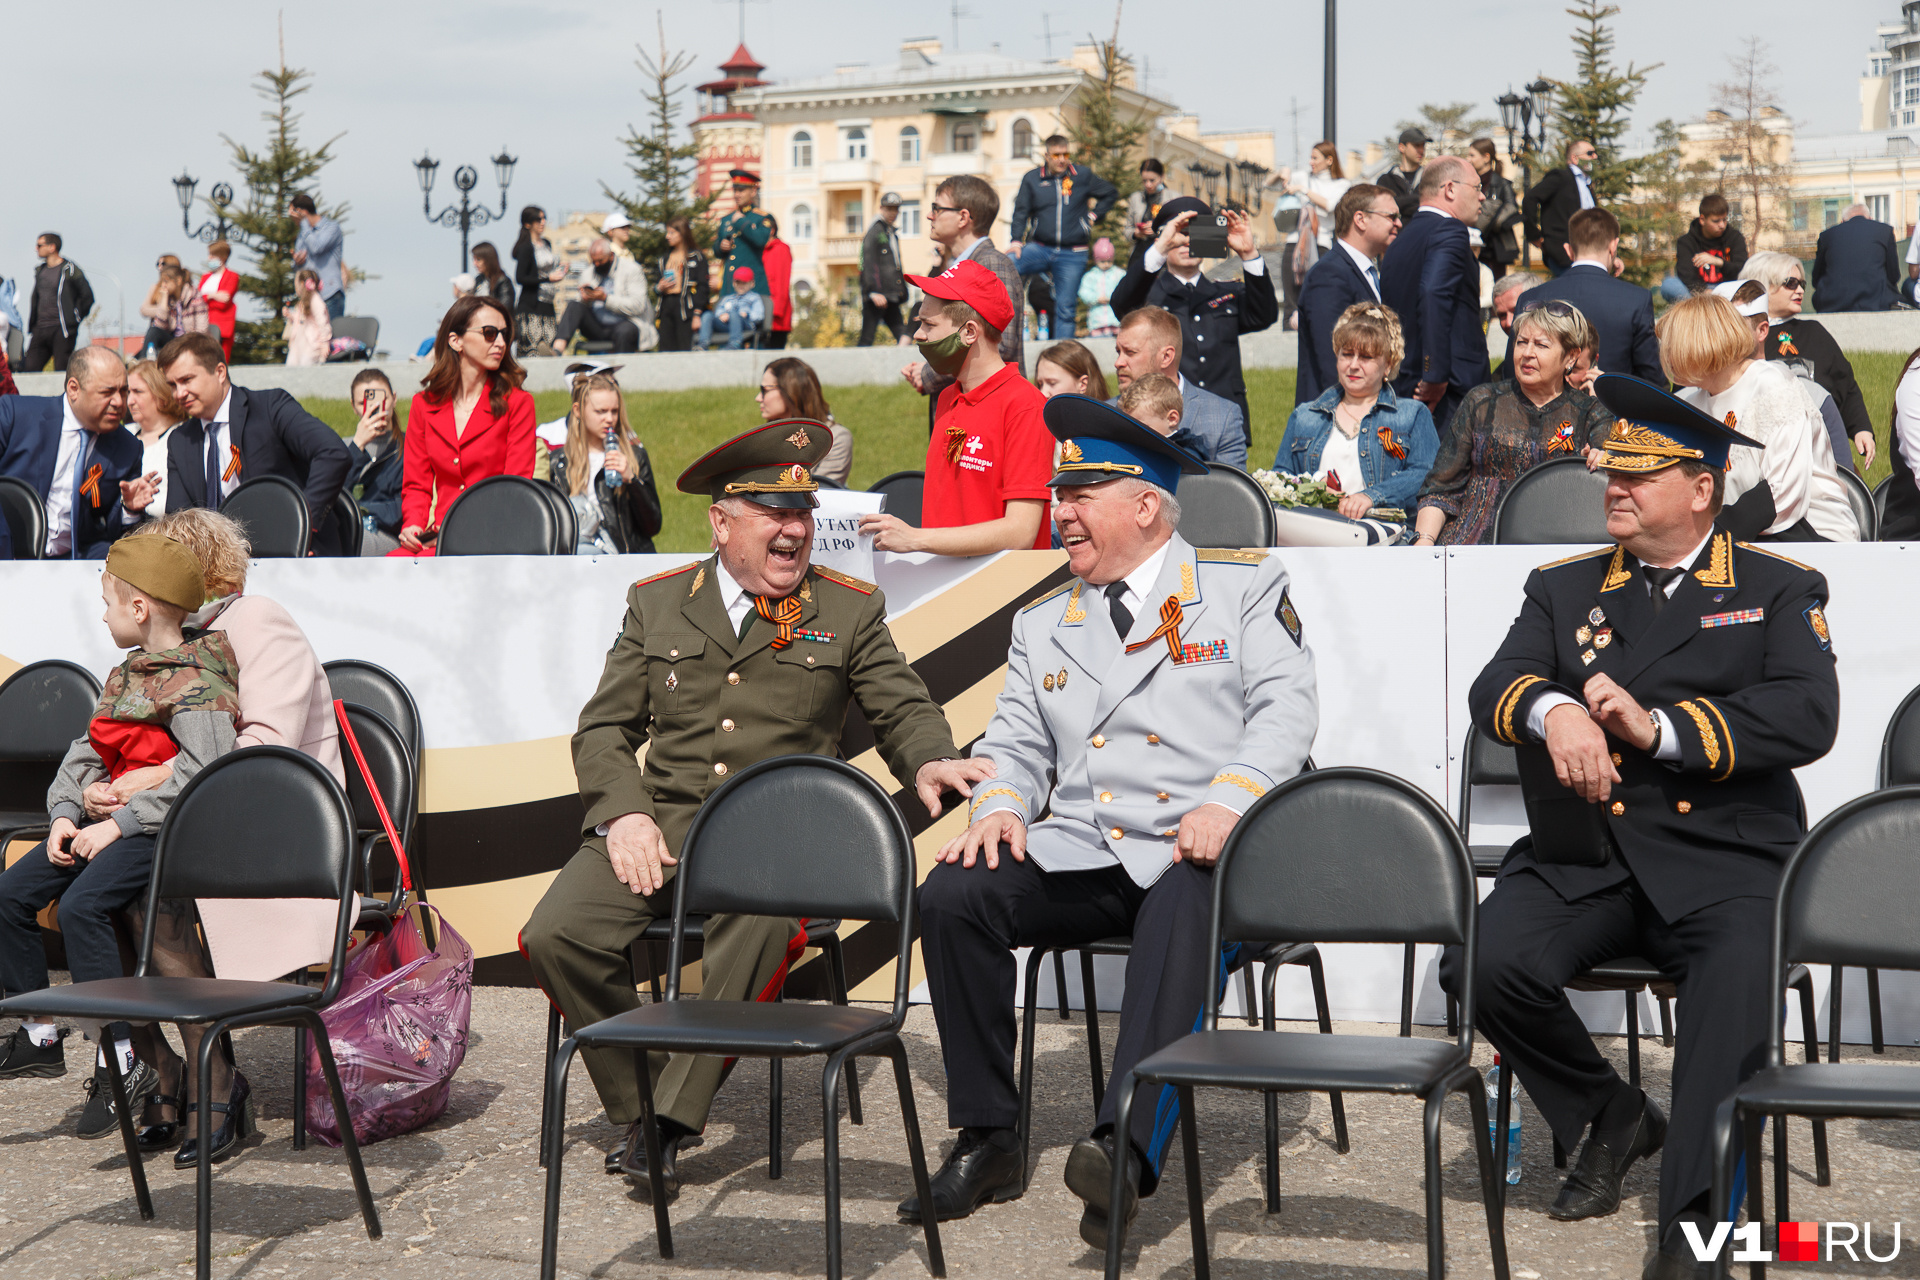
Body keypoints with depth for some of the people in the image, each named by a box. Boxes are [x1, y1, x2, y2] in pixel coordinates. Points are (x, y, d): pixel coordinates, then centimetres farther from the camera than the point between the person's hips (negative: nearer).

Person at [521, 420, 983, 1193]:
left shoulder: (851, 611, 11)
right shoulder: (656, 604, 14)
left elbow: (904, 710, 10)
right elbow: (604, 728, 13)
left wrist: (928, 760, -14)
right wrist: (624, 812, -6)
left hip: (779, 834, -2)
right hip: (662, 825, 2)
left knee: (756, 937, -36)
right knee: (557, 934, -21)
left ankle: (671, 1121, -20)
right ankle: (635, 1109, -2)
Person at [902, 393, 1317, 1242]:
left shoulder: (1245, 586, 10)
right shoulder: (1042, 623, 23)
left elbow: (1286, 708, -2)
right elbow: (1016, 743, 19)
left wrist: (1227, 801, -19)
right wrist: (1000, 807, -5)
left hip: (1198, 853, -4)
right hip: (1077, 854, 4)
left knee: (1184, 919, -39)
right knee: (950, 896, -21)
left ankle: (1127, 1149, -46)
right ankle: (988, 1138, -11)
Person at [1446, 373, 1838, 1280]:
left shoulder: (1780, 590, 10)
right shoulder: (1562, 587, 20)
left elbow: (1808, 718, -6)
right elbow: (1494, 688, 5)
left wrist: (1660, 727, -17)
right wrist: (1553, 712, -20)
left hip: (1724, 859, -3)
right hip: (1585, 854, 3)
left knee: (1739, 984, -33)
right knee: (1486, 963, -23)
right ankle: (1610, 1116, 4)